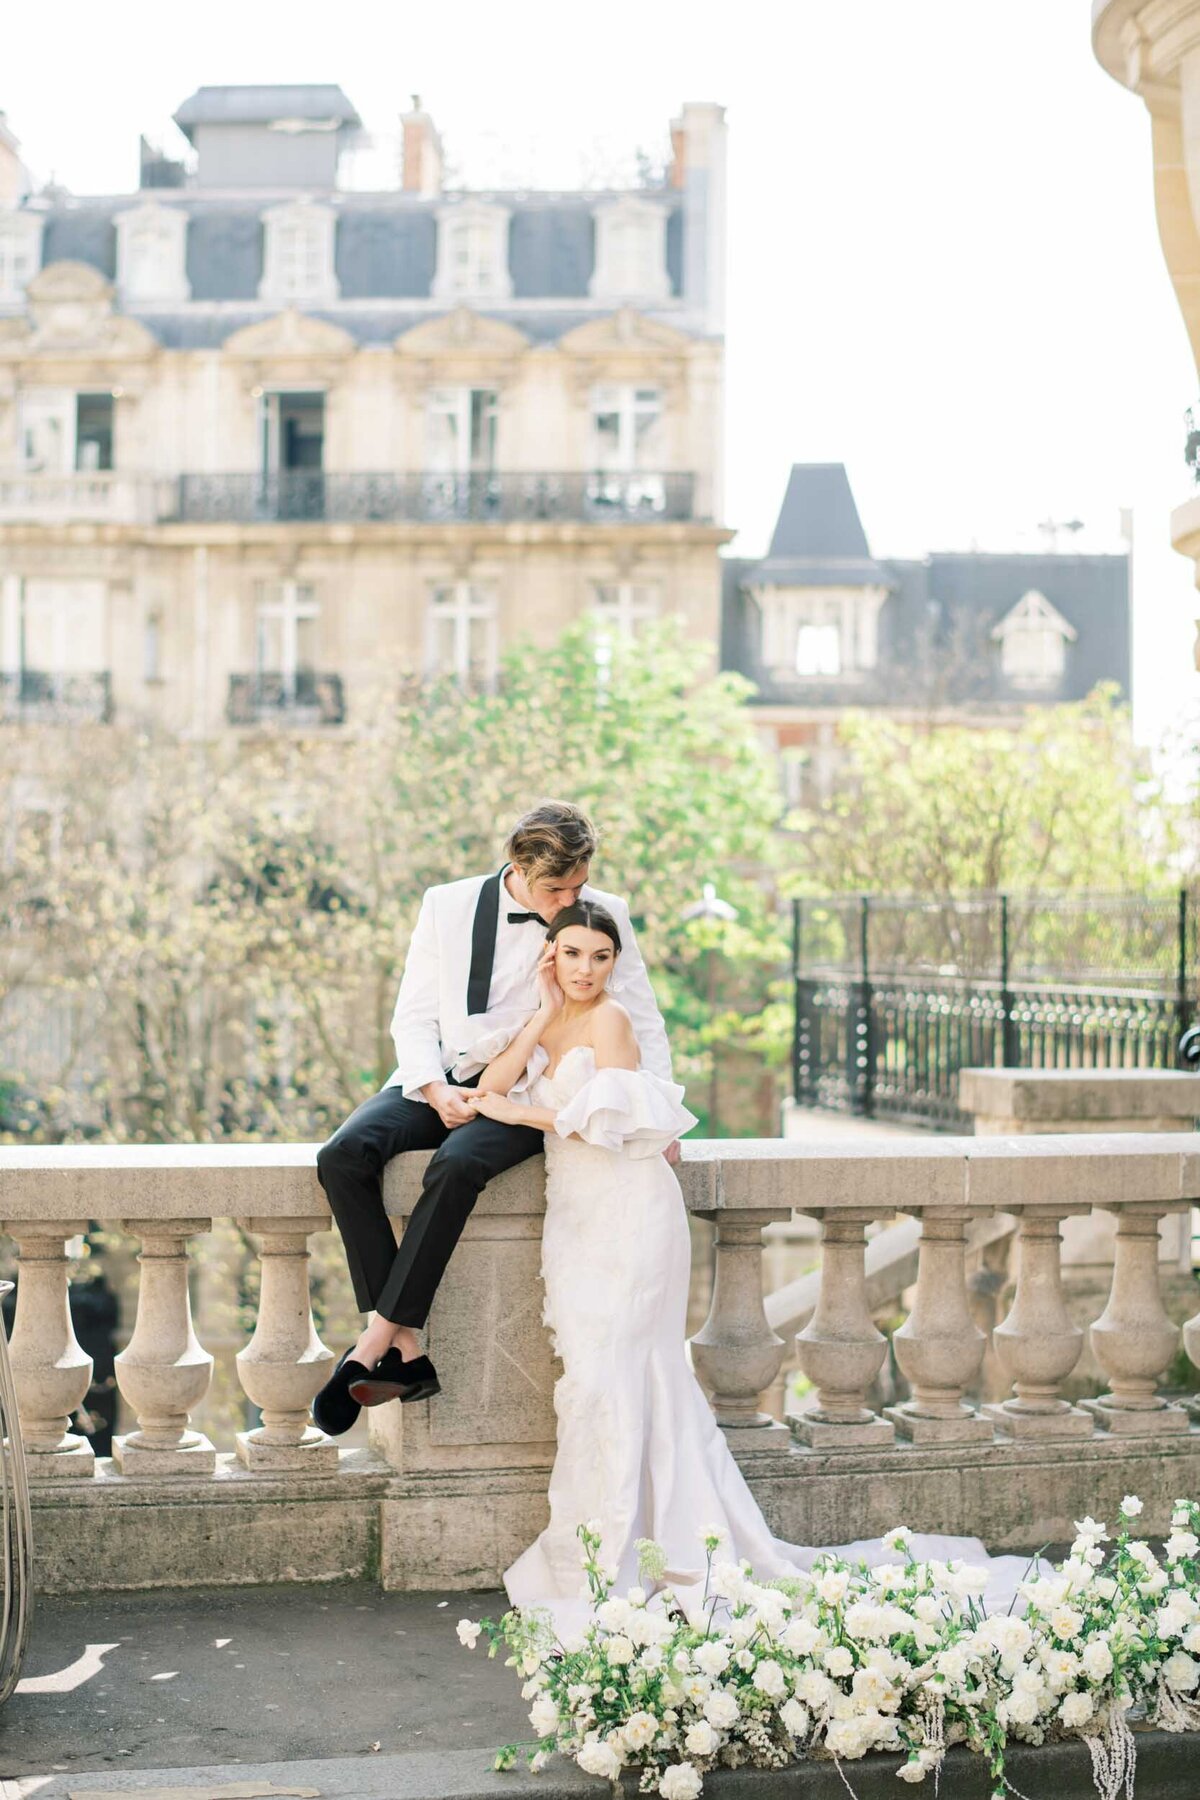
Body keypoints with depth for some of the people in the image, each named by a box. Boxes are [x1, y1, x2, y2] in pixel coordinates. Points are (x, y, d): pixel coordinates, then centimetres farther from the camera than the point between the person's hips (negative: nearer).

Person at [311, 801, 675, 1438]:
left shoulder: (603, 915, -2)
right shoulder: (447, 906, 1)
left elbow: (642, 1024, 5)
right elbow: (413, 1016, 4)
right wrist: (435, 1090, -14)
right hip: (439, 1081, 2)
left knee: (457, 1164, -36)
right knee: (342, 1156, -27)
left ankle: (376, 1340, -28)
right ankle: (407, 1353, -25)